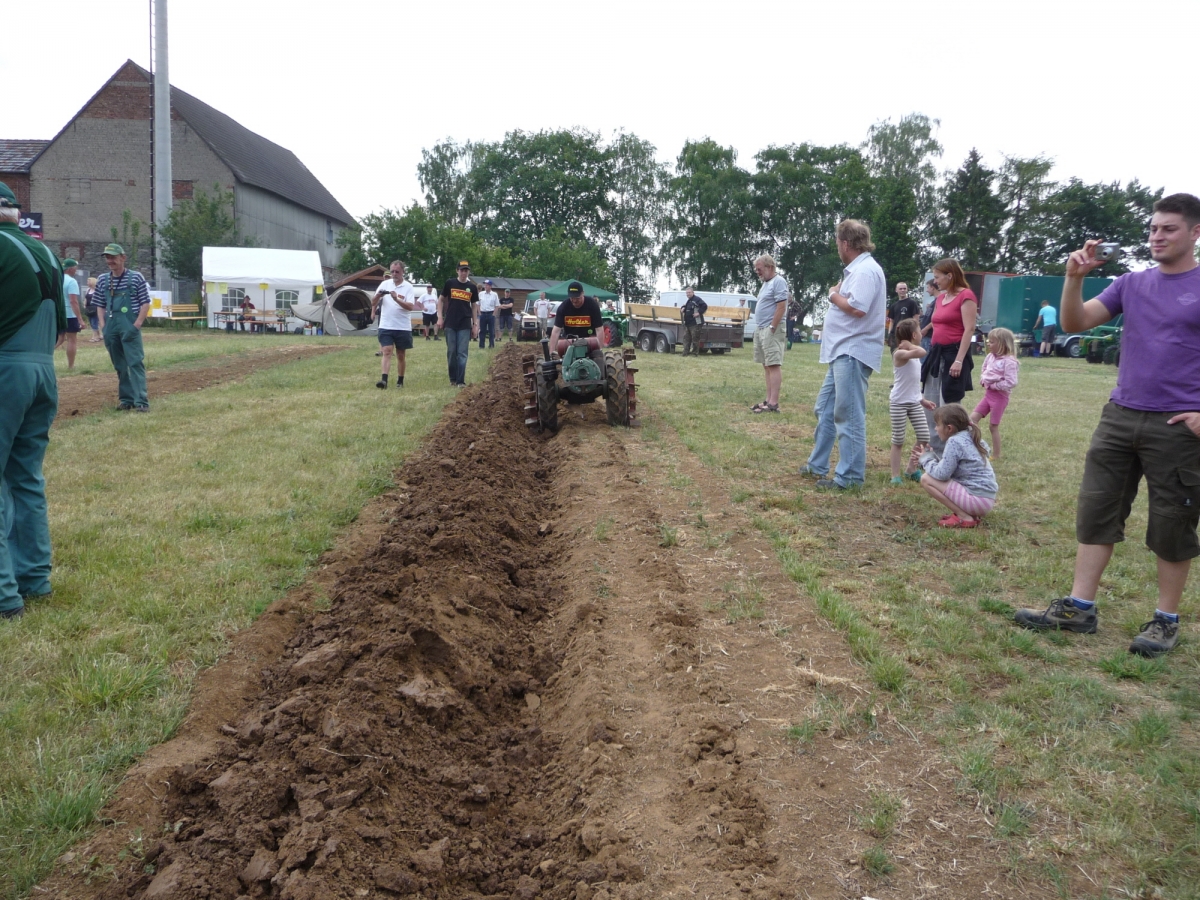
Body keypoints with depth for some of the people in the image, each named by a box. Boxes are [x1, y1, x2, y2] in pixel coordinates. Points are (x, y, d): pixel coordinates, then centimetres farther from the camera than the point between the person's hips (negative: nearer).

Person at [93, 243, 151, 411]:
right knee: (119, 365, 10)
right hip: (110, 327, 5)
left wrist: (137, 324, -10)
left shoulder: (136, 277, 0)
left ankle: (141, 401, -14)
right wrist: (102, 325, 5)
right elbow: (101, 306, 18)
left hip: (130, 326, -5)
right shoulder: (102, 280, 11)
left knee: (135, 362, -10)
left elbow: (145, 303, -1)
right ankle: (126, 399, 18)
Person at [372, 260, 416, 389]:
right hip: (385, 326, 1)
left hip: (403, 328, -1)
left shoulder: (408, 287, -2)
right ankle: (384, 380, -21)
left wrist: (396, 299, -25)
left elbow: (411, 306, -13)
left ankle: (400, 381, 19)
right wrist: (378, 295, -14)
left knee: (400, 355, 9)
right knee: (387, 352, -11)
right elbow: (373, 303, 8)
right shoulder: (385, 284, 6)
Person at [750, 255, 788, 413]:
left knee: (774, 365, -11)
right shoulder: (766, 282, 18)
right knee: (767, 365, 10)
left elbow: (781, 307, -19)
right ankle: (769, 400, 14)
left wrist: (772, 328, -20)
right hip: (761, 329, 10)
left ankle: (773, 403, -13)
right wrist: (759, 328, 16)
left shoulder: (778, 282, -11)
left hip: (771, 330, -10)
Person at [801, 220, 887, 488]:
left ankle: (850, 476, -3)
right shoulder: (856, 269, 18)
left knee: (848, 415, -8)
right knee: (825, 409, 17)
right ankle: (818, 465, 28)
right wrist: (837, 294, 6)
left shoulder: (866, 270, -15)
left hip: (853, 353, -11)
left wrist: (834, 295, -10)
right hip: (842, 352, 11)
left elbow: (857, 308, -25)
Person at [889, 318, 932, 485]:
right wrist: (909, 345, -18)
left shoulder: (913, 354, 12)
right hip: (899, 403, -8)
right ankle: (895, 475, 7)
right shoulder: (900, 353, -16)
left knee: (924, 436, 4)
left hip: (914, 402, 8)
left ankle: (911, 469, 19)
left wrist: (922, 399, 18)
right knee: (898, 440, -1)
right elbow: (922, 352, -35)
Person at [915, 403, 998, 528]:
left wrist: (926, 459, -1)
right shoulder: (969, 437, 14)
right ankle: (971, 513, 11)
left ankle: (964, 518, -7)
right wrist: (931, 455, 12)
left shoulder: (954, 441, -14)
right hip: (988, 498, 10)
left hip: (977, 499, -10)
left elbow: (942, 474, -18)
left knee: (926, 479, -10)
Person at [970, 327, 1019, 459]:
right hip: (988, 394, 8)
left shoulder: (1009, 361, -18)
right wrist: (983, 381, 0)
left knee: (993, 426, 1)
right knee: (973, 418, 0)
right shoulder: (990, 357, 5)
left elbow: (1011, 383, -24)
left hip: (1000, 396, -8)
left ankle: (996, 455, 14)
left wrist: (993, 385, -19)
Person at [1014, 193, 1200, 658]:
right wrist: (1074, 278, -12)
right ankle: (1078, 607, 12)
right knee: (1097, 511, 5)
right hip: (1119, 417, 5)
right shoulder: (1131, 283, 10)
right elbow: (1074, 323, 4)